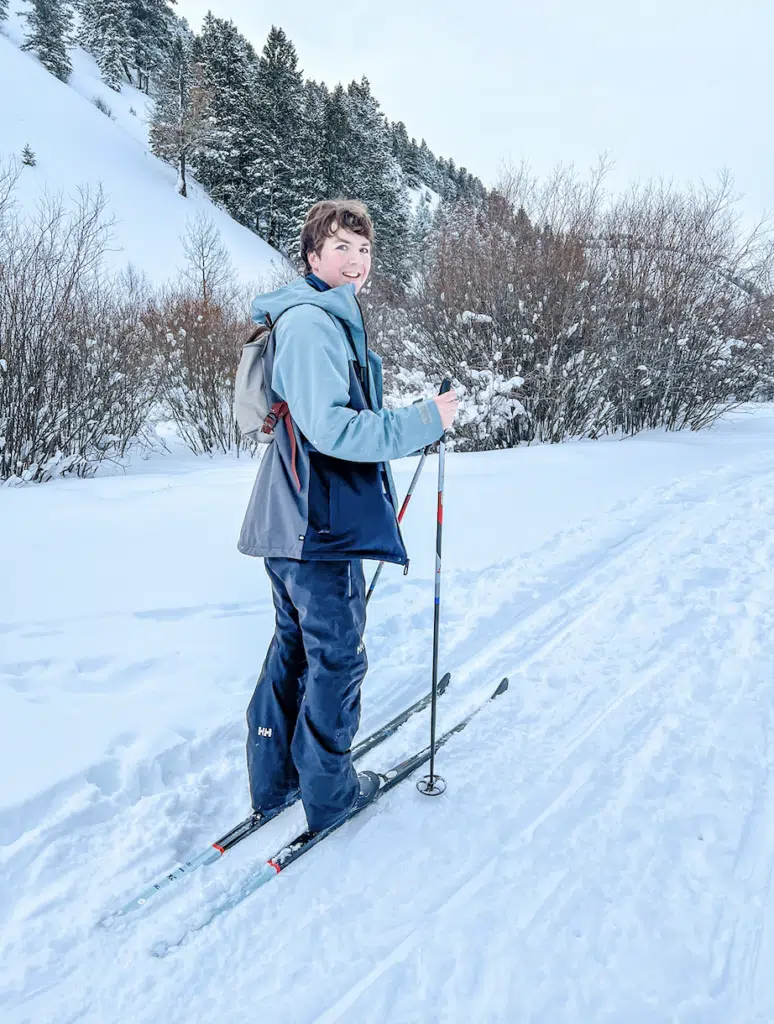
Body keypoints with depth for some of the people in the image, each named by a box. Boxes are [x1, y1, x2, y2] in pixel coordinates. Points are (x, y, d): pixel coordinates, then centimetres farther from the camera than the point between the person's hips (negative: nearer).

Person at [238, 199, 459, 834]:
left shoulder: (330, 319, 19)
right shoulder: (311, 322, -15)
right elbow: (332, 427, -26)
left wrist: (409, 424, 21)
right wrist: (424, 422, -19)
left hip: (294, 520, 11)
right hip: (321, 525, -11)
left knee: (295, 646, 18)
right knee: (335, 657, 4)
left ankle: (274, 780, 32)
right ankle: (329, 793, 21)